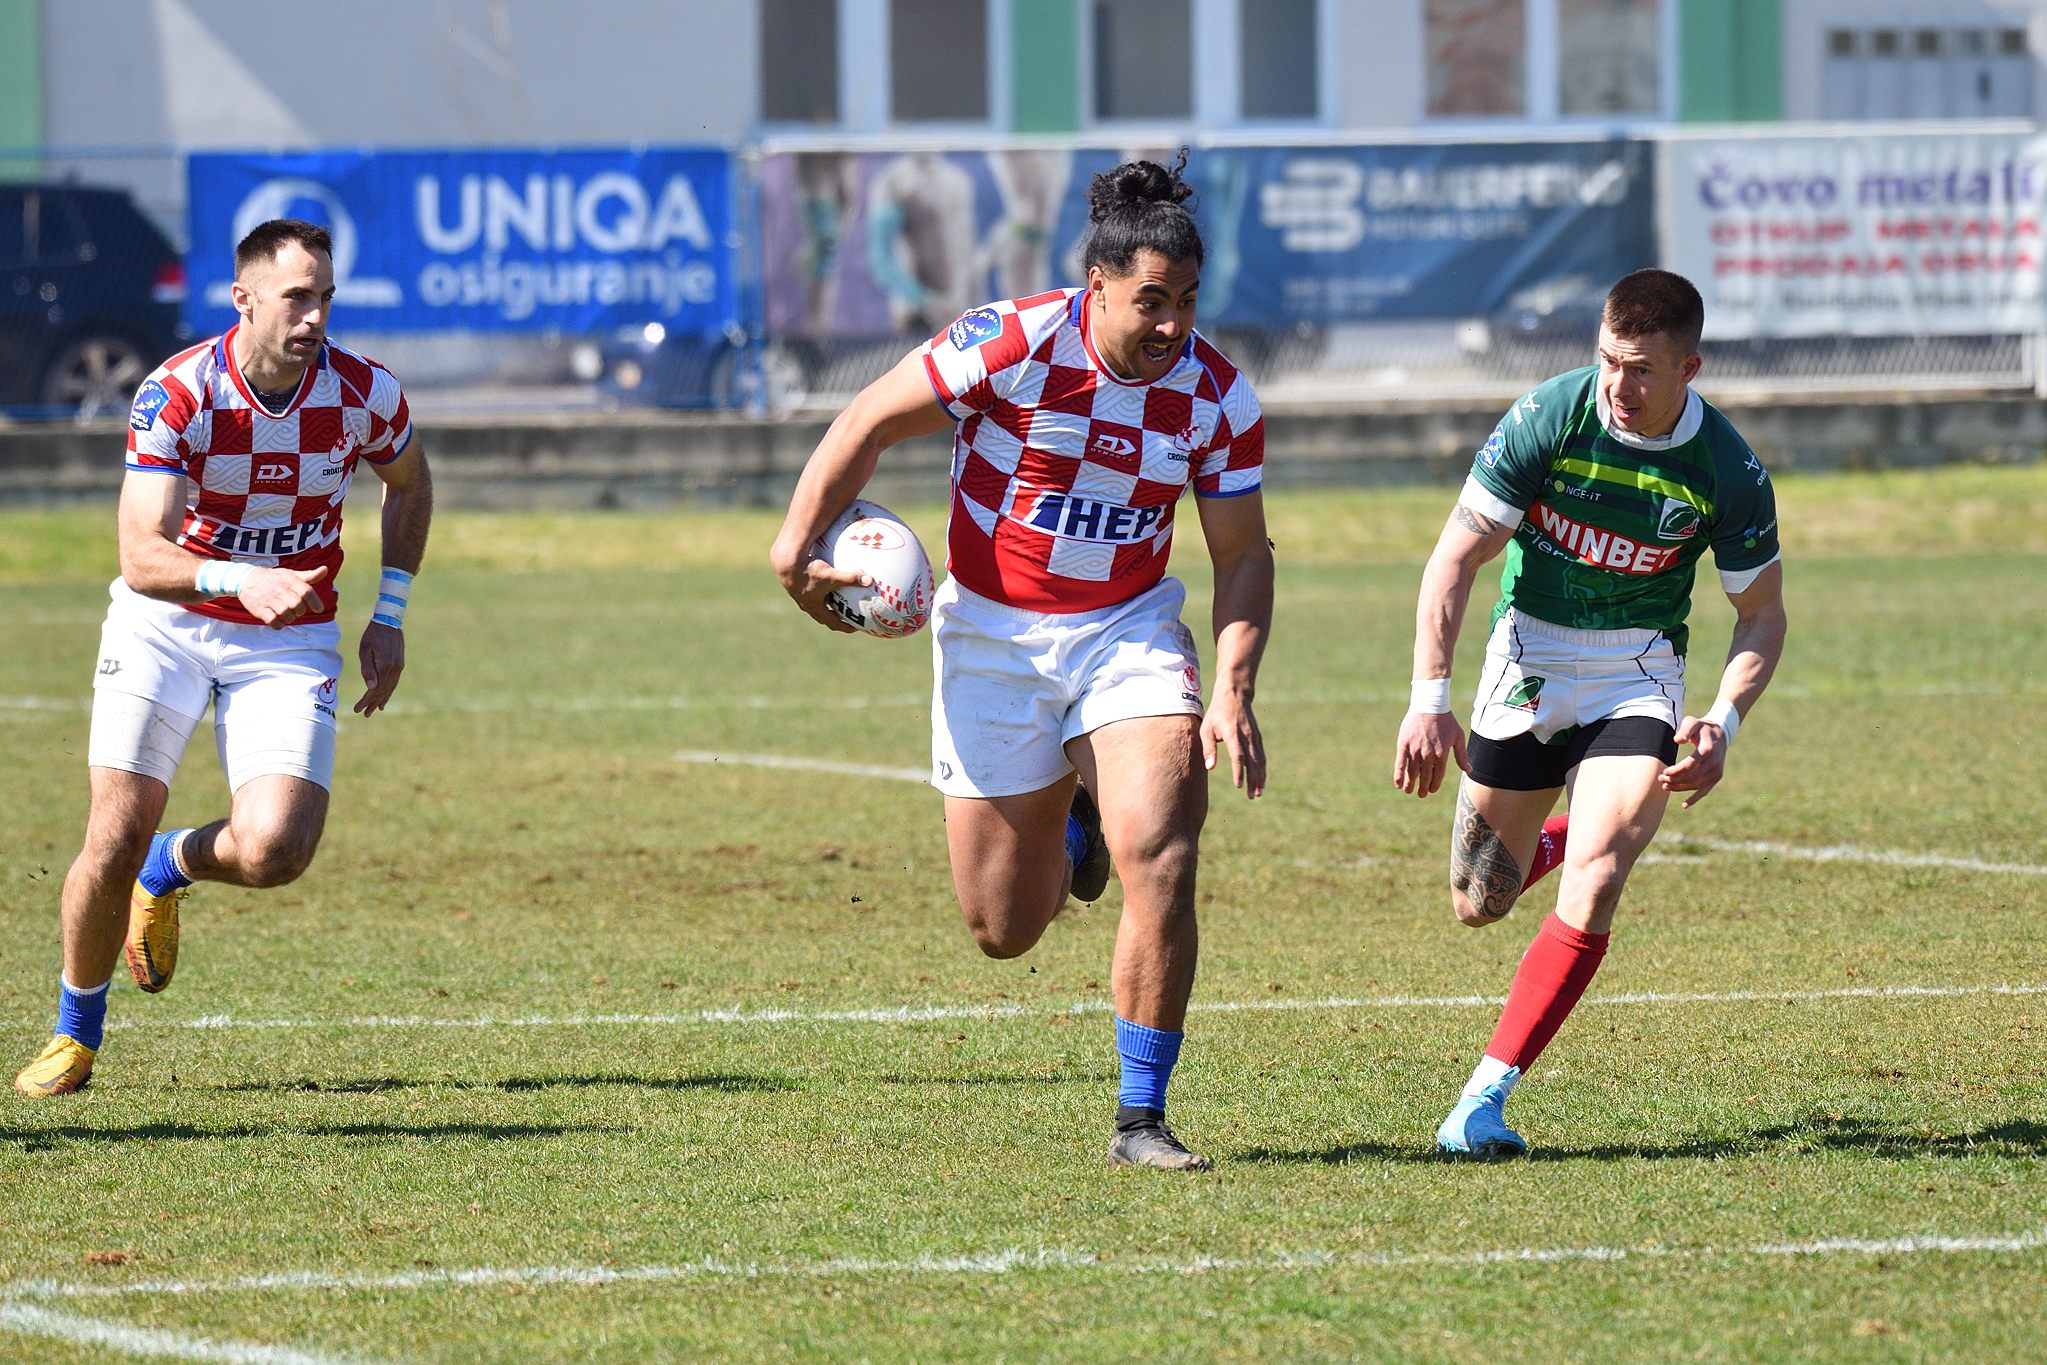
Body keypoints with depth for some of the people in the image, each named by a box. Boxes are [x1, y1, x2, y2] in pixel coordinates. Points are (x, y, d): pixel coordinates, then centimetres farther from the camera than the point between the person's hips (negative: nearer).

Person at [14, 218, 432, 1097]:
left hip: (289, 640, 2)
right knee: (115, 838, -11)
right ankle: (75, 1033, 14)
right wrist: (243, 581, -46)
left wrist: (390, 616, 6)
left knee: (273, 851, -18)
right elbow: (142, 559, -28)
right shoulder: (175, 394, -22)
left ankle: (172, 869, 19)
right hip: (164, 622, -2)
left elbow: (408, 482, 12)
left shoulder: (365, 395, -13)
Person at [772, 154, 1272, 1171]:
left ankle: (1141, 1118, -12)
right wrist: (797, 544, -17)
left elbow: (1243, 554, -1)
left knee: (1159, 859, -22)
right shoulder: (1010, 344, -19)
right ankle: (1069, 827, 43)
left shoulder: (1217, 396, -11)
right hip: (992, 637, -1)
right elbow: (871, 423, -8)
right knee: (1003, 930, 5)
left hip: (1129, 630, 1)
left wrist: (1233, 692, -13)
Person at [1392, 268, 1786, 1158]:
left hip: (1637, 679, -1)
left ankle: (1485, 1100, -19)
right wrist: (1429, 700, -21)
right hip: (1529, 663, 1)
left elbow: (1762, 616, 0)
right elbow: (1455, 559, -13)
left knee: (1593, 888, -22)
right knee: (1478, 906, 8)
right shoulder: (1548, 418, -17)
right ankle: (1555, 838, 46)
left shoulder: (1730, 474, -14)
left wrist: (1723, 723, -16)